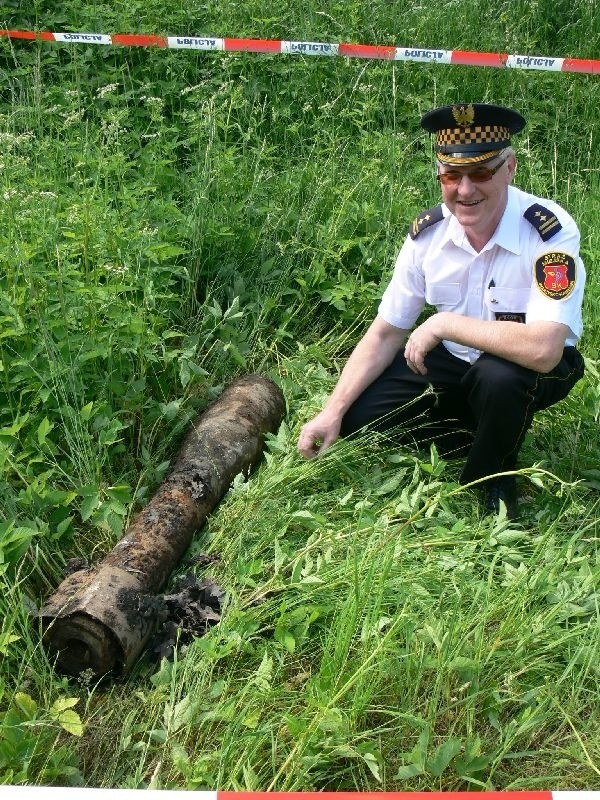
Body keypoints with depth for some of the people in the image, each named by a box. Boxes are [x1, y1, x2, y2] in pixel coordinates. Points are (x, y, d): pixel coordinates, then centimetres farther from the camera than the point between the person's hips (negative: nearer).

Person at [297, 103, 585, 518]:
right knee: (358, 414, -10)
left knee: (499, 376, -38)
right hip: (453, 361, 5)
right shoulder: (428, 232, -12)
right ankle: (486, 439, 6)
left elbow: (542, 350, -41)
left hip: (537, 368, -4)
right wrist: (333, 412, -14)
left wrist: (444, 323, -32)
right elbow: (385, 333, -6)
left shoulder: (550, 231, -28)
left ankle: (492, 476, -6)